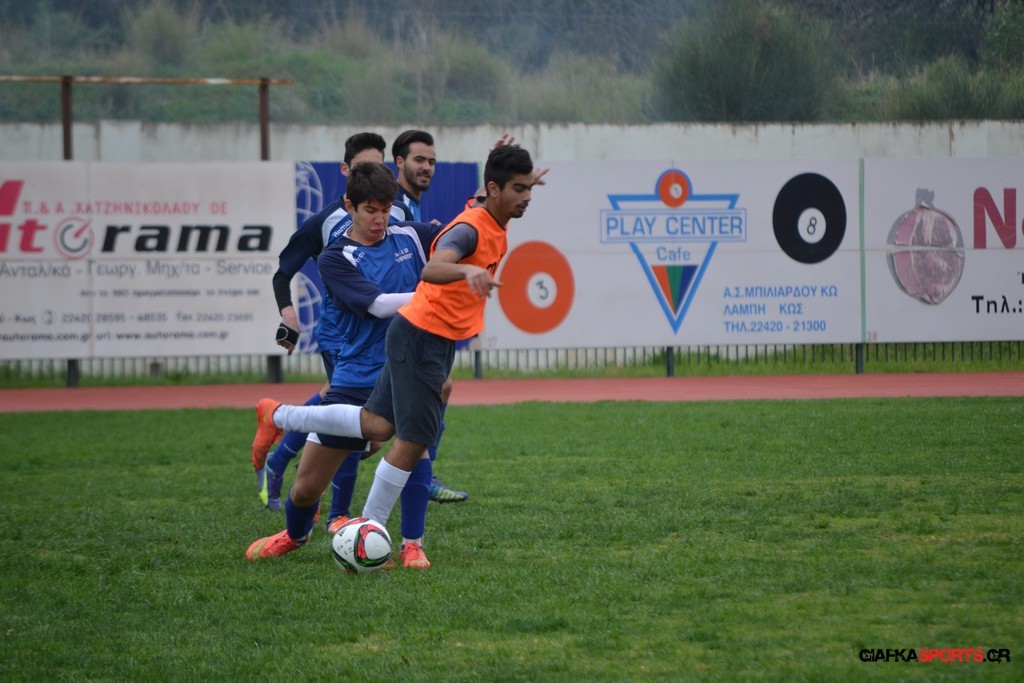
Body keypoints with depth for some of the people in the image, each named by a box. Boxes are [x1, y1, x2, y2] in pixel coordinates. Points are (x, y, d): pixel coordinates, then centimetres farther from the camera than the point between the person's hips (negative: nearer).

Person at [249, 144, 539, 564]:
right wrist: (466, 270, -61)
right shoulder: (471, 228, -23)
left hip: (439, 340, 9)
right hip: (422, 337, -9)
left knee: (379, 426, 8)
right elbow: (432, 269, -44)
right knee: (413, 440, -6)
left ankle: (278, 417, 18)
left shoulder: (496, 224, 6)